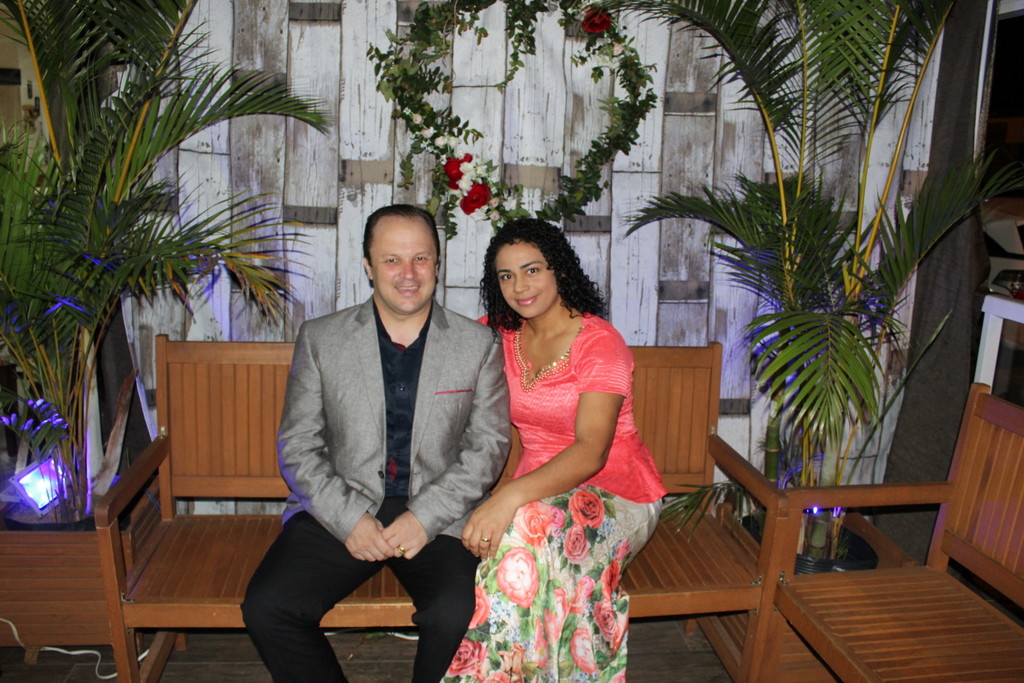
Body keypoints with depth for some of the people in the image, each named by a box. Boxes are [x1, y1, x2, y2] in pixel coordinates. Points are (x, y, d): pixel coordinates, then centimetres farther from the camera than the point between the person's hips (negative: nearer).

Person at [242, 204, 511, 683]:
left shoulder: (478, 345, 4)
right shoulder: (319, 339, 6)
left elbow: (488, 445, 2)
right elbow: (298, 447, 4)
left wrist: (426, 517, -11)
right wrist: (348, 518, -11)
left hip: (439, 517, -1)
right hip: (340, 512, 2)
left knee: (459, 617, -27)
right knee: (266, 608, -20)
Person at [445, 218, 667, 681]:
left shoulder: (599, 341, -13)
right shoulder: (504, 339, 6)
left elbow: (590, 452, -25)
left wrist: (511, 496, -39)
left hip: (615, 491, -5)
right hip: (538, 492, 5)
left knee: (530, 528, -35)